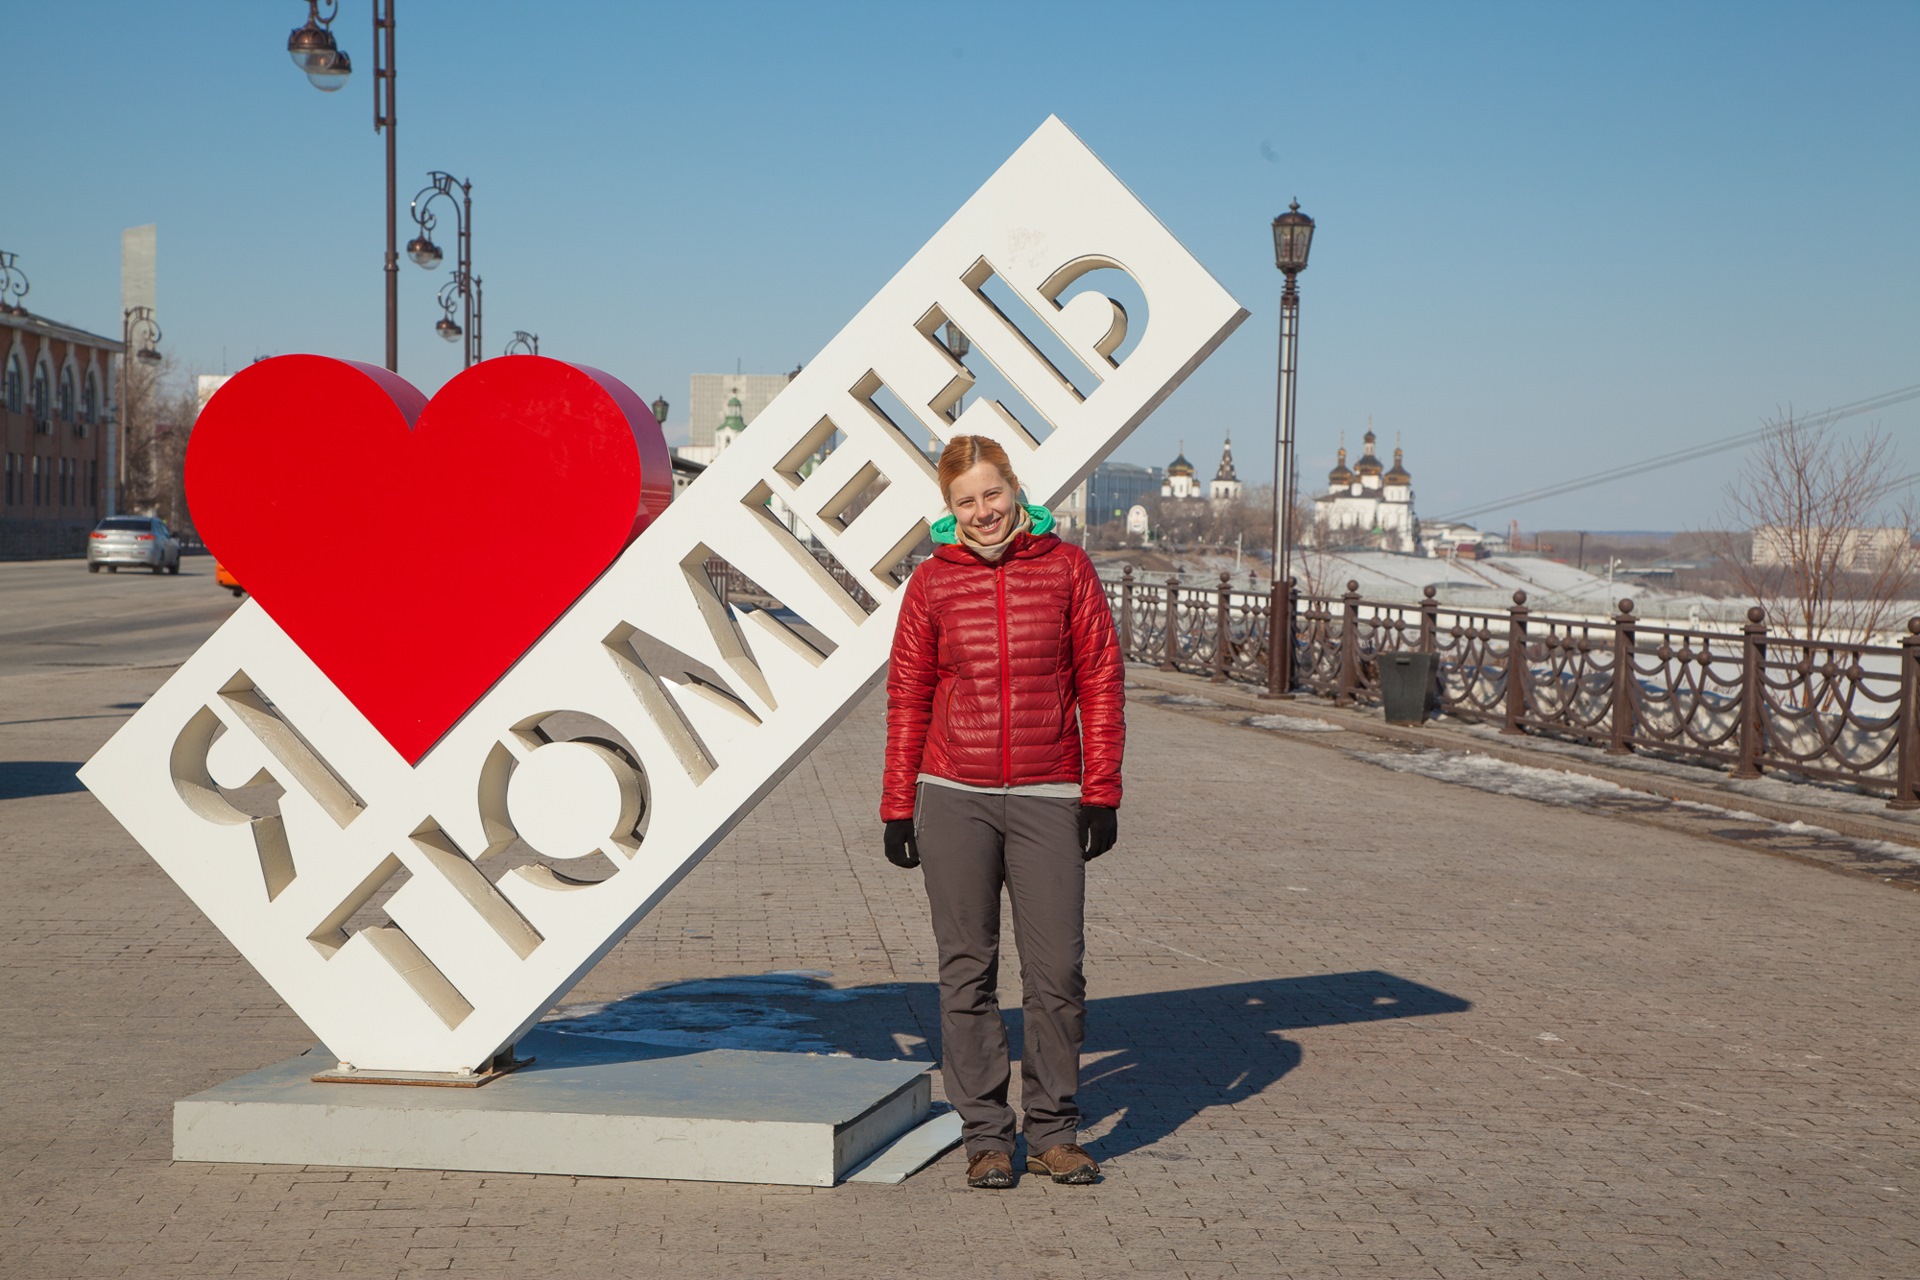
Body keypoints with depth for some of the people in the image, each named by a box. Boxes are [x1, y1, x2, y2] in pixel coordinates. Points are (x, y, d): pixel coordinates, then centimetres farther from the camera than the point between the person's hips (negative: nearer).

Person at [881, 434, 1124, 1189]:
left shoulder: (1066, 568, 3)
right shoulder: (933, 582, 3)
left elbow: (1100, 681, 4)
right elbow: (908, 697, 8)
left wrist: (1101, 794, -1)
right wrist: (898, 807, 4)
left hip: (1047, 799, 0)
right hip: (954, 800, 0)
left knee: (1057, 971, 1)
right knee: (967, 971, 4)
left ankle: (1054, 1133, 15)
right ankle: (985, 1135, 13)